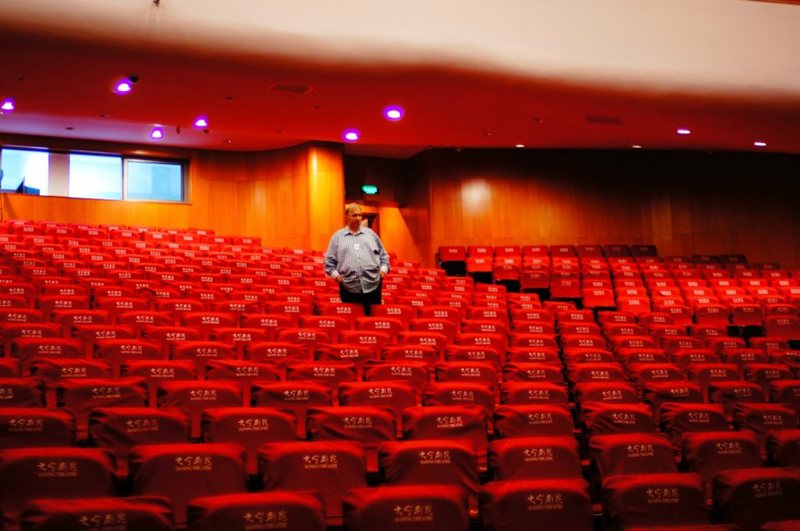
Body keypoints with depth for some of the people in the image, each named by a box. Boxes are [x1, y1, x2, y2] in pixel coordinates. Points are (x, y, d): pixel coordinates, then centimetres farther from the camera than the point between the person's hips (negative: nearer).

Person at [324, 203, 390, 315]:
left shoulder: (371, 233, 16)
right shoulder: (338, 236, 10)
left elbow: (383, 255, 20)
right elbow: (329, 260, 10)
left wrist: (384, 268, 4)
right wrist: (335, 274, -3)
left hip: (372, 285, 1)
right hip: (349, 287, -1)